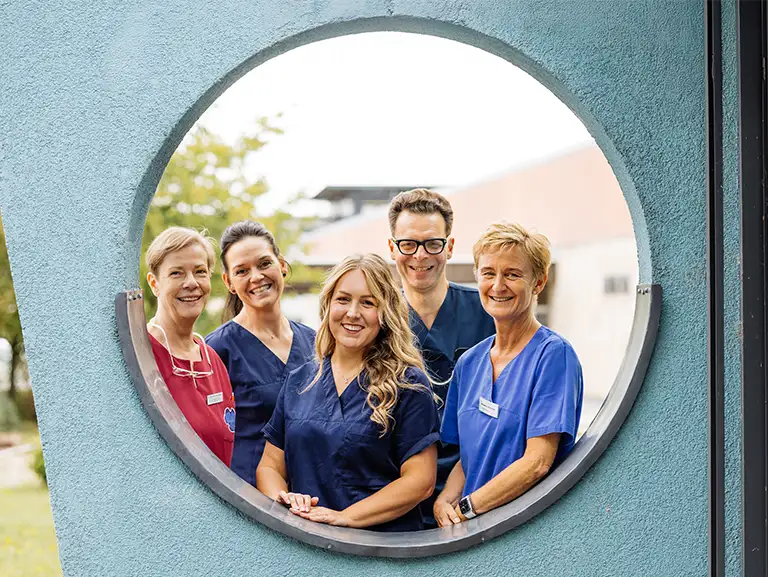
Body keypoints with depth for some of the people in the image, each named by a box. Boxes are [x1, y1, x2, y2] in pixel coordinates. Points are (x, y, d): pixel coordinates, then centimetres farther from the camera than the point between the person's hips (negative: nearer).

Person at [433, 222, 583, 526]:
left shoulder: (553, 354, -7)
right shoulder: (468, 363, 11)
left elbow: (538, 462, -12)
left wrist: (464, 508, -11)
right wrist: (444, 501, -3)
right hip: (471, 529, 6)